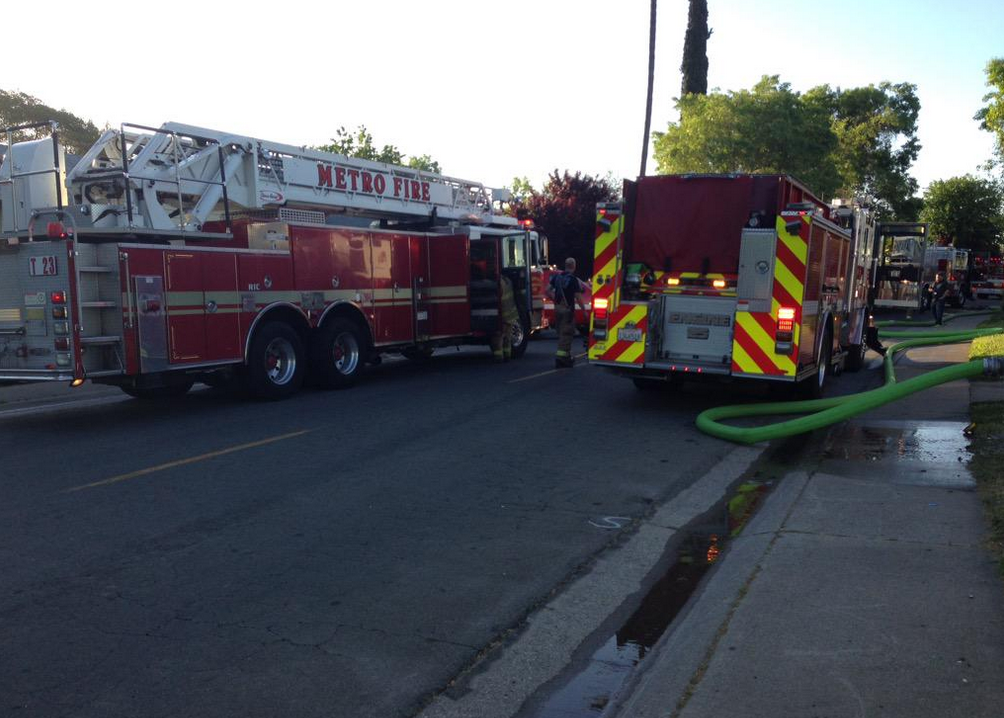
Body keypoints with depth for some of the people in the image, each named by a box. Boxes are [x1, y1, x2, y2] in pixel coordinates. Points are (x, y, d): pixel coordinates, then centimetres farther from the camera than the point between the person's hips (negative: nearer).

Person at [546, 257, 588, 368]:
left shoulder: (557, 276, 6)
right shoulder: (573, 279, -12)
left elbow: (547, 290, 5)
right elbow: (578, 297, -13)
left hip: (557, 308, 6)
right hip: (568, 308, -6)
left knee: (561, 333, 15)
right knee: (567, 333, -2)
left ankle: (566, 355, 23)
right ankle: (561, 357, -6)